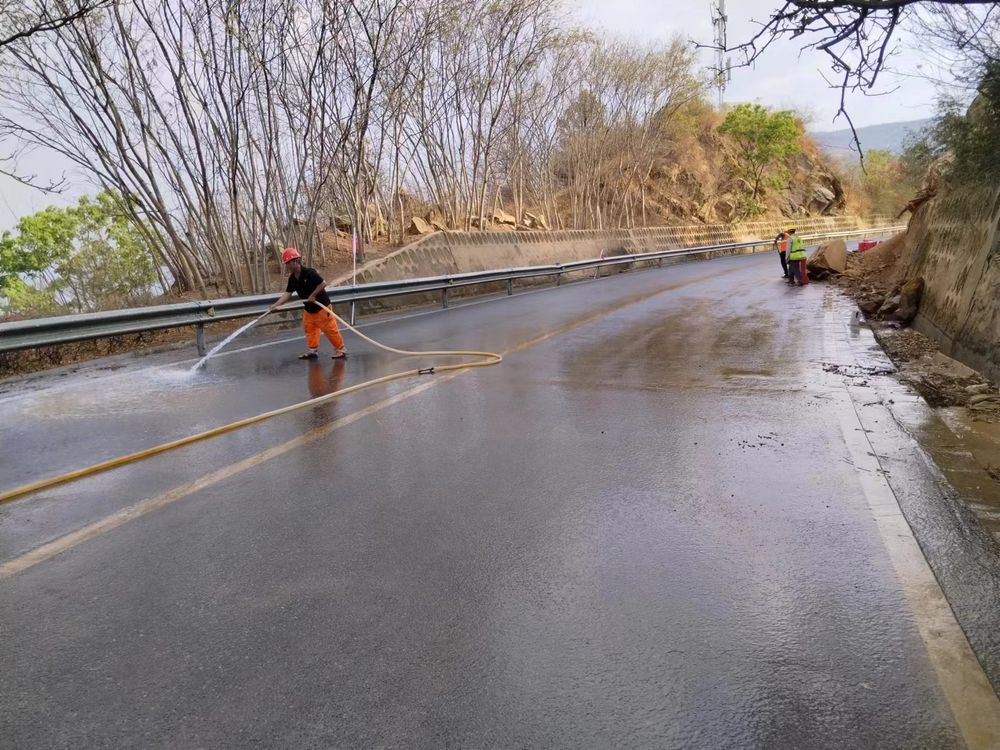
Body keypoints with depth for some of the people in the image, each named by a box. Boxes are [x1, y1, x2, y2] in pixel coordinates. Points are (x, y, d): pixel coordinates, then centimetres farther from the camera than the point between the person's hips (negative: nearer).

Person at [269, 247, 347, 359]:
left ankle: (340, 349, 8)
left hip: (322, 306, -8)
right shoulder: (292, 278, 0)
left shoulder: (309, 272, -22)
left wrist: (313, 295, -21)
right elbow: (287, 293, -2)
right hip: (309, 309, 8)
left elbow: (323, 284, -23)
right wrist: (276, 305, -12)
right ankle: (312, 350, 23)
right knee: (309, 329, 13)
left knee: (330, 329, -3)